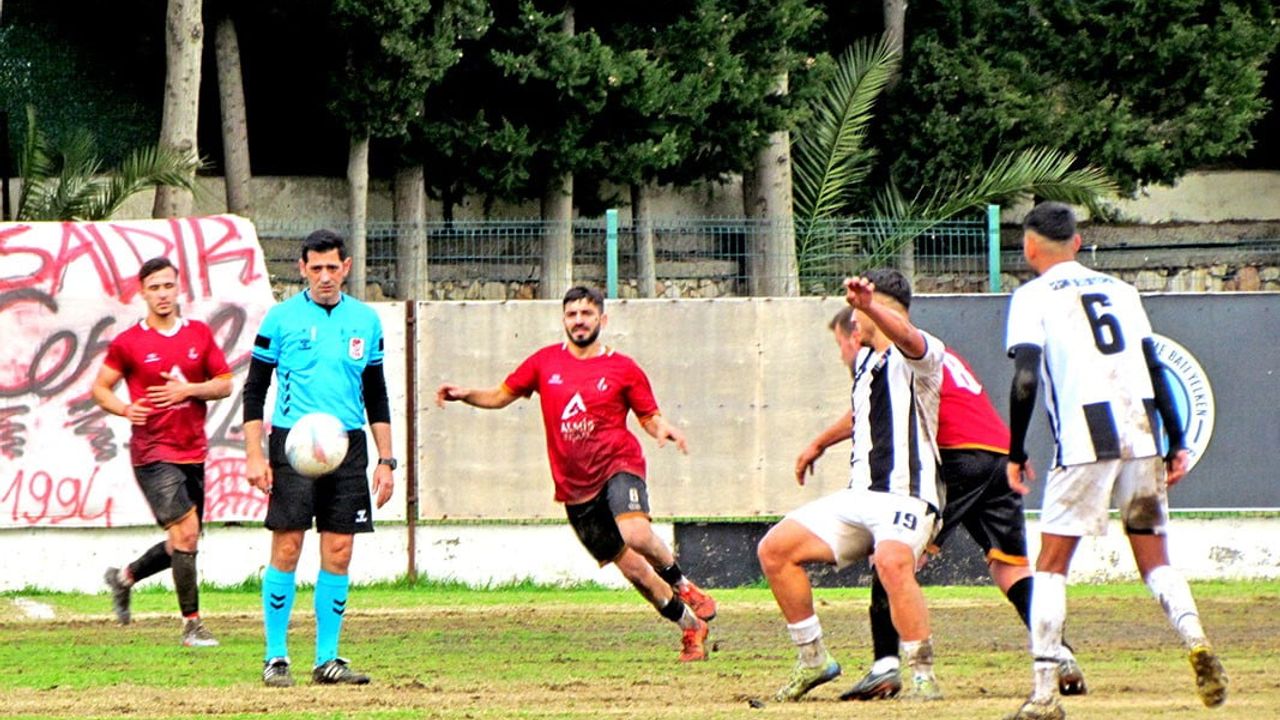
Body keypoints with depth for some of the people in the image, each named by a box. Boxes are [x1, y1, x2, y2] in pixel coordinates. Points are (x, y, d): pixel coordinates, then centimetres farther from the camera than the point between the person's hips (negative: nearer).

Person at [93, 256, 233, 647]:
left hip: (193, 450, 5)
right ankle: (191, 623, -8)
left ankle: (124, 577, 38)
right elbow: (100, 388, 4)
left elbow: (225, 384, 8)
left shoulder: (200, 334, 7)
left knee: (182, 544, 12)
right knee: (185, 532, -16)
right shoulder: (128, 343, -2)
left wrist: (188, 389, -11)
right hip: (153, 452, -5)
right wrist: (125, 409, -16)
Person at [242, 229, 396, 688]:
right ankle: (275, 658, -1)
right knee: (286, 549, -7)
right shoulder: (281, 318, 0)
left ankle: (327, 659, 7)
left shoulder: (365, 321, 10)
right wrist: (254, 456, -7)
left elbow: (376, 395, 16)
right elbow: (254, 390, 1)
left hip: (347, 446, 3)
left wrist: (385, 460, 10)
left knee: (338, 554, 2)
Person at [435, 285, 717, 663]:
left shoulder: (624, 369, 2)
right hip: (575, 486, 3)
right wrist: (465, 394, -2)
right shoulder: (545, 362, 9)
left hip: (618, 464, -3)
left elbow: (650, 418, 6)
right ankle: (691, 626, 16)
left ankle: (682, 584, -5)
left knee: (635, 534, -32)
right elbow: (501, 395, 16)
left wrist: (664, 430, -17)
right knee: (630, 566, 2)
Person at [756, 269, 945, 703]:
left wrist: (868, 305, -52)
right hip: (860, 496, 9)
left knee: (892, 562, -36)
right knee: (775, 549, 2)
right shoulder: (864, 359, 20)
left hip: (906, 495, -9)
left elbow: (906, 338, -34)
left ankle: (924, 677, -29)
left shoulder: (922, 355, -8)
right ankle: (813, 660, 11)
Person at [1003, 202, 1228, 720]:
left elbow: (1026, 381, -6)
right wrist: (1176, 443, 15)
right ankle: (1196, 641, -14)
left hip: (1084, 440, -4)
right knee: (1154, 558, 13)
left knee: (1050, 566, 3)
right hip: (1142, 436, 4)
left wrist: (1016, 454, 0)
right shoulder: (1119, 289, 20)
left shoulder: (1033, 297, 5)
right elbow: (1155, 370, 14)